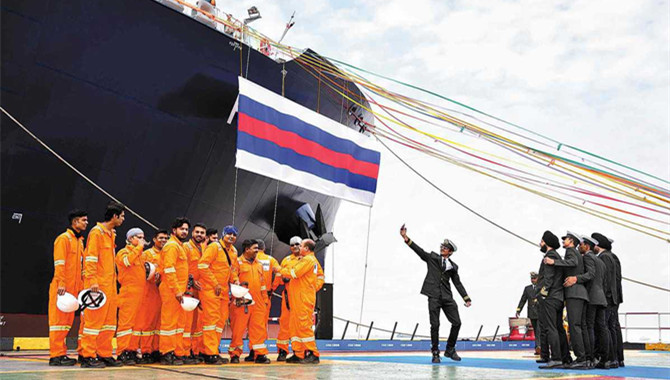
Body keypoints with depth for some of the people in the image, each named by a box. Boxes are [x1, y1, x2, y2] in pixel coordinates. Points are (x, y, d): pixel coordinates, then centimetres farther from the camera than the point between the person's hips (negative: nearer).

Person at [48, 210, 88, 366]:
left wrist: (81, 286, 17)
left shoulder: (79, 241, 18)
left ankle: (62, 353, 16)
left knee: (67, 320, 10)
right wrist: (61, 284, -22)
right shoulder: (63, 238, -7)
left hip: (73, 288, 8)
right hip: (62, 288, -8)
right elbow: (59, 264, -15)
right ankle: (56, 356, -3)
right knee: (59, 319, -6)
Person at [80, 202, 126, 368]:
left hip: (110, 285, 9)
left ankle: (104, 355, 17)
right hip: (98, 285, -9)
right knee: (94, 320, -5)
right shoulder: (97, 232, -10)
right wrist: (93, 281, -22)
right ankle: (88, 356, 1)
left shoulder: (111, 234, 17)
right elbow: (90, 259, -16)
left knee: (109, 321, 10)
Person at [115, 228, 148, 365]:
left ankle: (132, 350, 12)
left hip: (140, 292, 8)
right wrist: (139, 247, -14)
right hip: (128, 292, -8)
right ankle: (122, 352, -9)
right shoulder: (123, 252, 1)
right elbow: (127, 261, -22)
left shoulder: (141, 254, 23)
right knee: (126, 322, -10)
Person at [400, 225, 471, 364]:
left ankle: (450, 350, 18)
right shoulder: (432, 257, 9)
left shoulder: (453, 266, 14)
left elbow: (458, 283, 16)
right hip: (434, 296, -3)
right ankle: (435, 353, 10)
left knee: (457, 323, -1)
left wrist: (467, 298, 9)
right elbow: (418, 250, 1)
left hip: (447, 298, 3)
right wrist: (406, 238, -10)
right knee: (435, 325, -3)